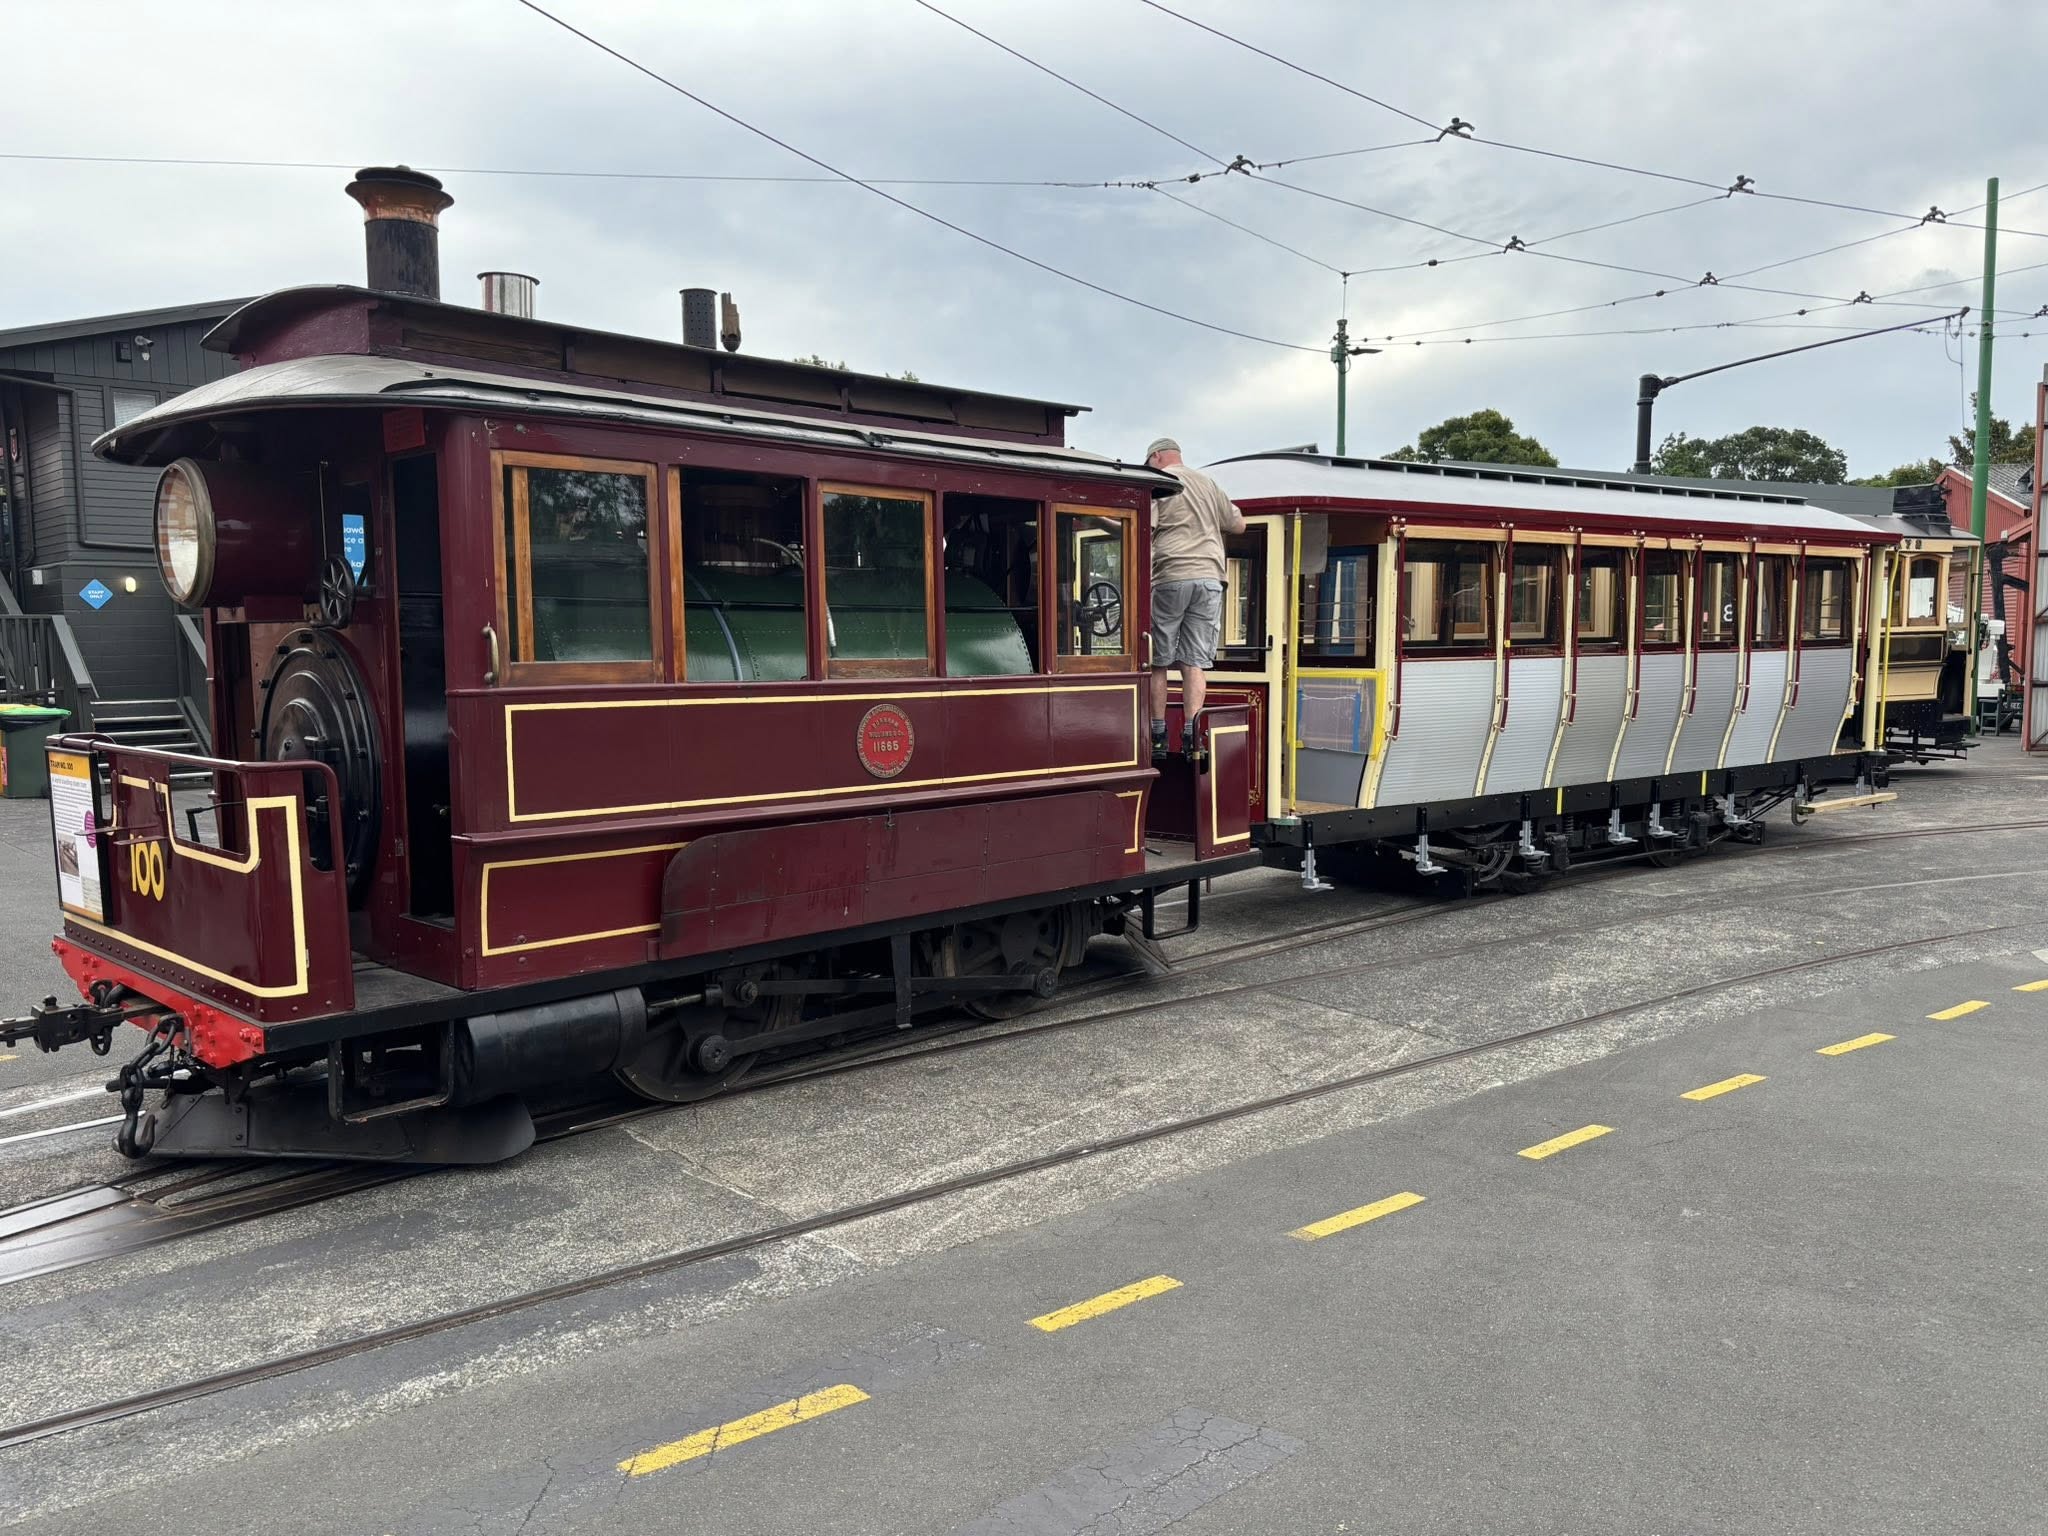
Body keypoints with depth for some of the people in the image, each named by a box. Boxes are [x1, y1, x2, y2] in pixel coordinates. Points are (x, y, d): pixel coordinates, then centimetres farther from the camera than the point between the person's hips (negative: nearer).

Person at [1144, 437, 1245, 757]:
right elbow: (1238, 524, 22)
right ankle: (1191, 736, -3)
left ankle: (1158, 737, 6)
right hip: (1209, 577, 4)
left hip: (1169, 578, -4)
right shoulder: (1208, 484, 16)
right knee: (1196, 662, 3)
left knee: (1157, 661, 5)